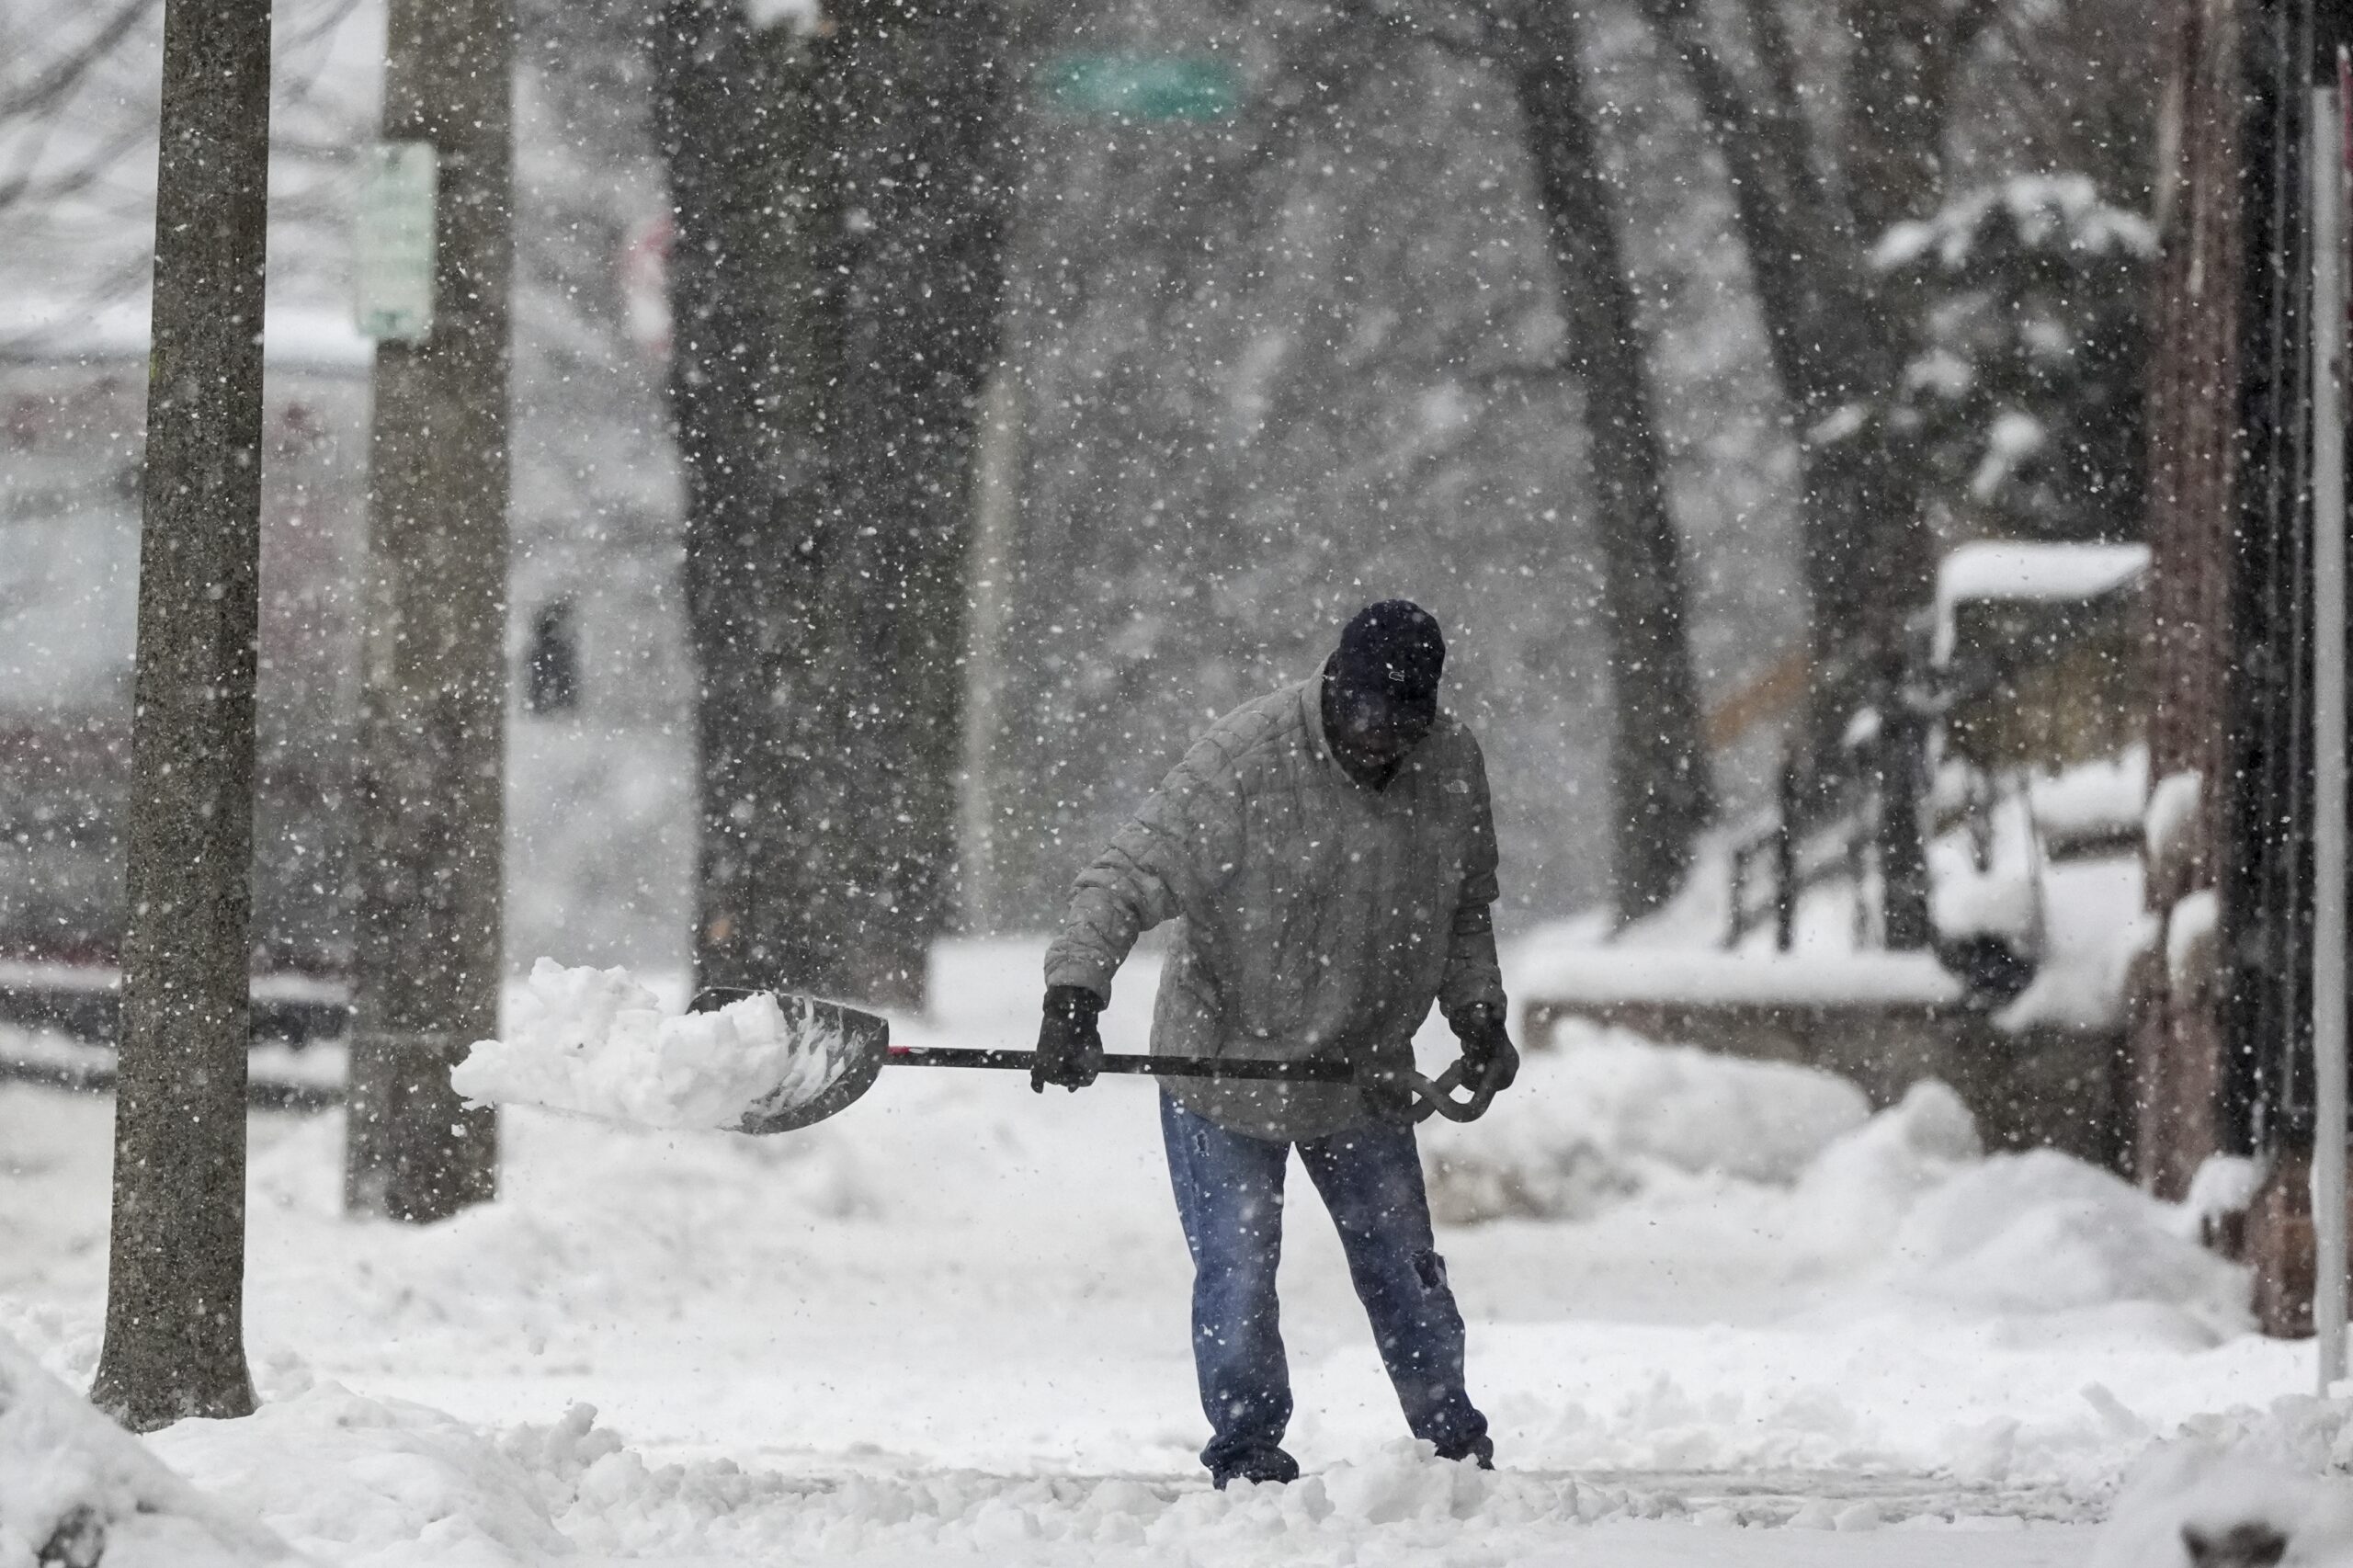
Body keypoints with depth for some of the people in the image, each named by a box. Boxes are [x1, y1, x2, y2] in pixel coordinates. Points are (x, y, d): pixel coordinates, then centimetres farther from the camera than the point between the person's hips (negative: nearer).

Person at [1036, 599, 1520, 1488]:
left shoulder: (1453, 766, -5)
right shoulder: (1242, 763, -23)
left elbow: (1466, 913, 11)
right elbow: (1125, 882, -24)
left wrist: (1478, 1013, -2)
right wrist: (1073, 998, -35)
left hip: (1366, 1073, 4)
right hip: (1226, 1064, -4)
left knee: (1404, 1272, 11)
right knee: (1237, 1279, -2)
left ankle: (1456, 1444, 25)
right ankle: (1248, 1457, 12)